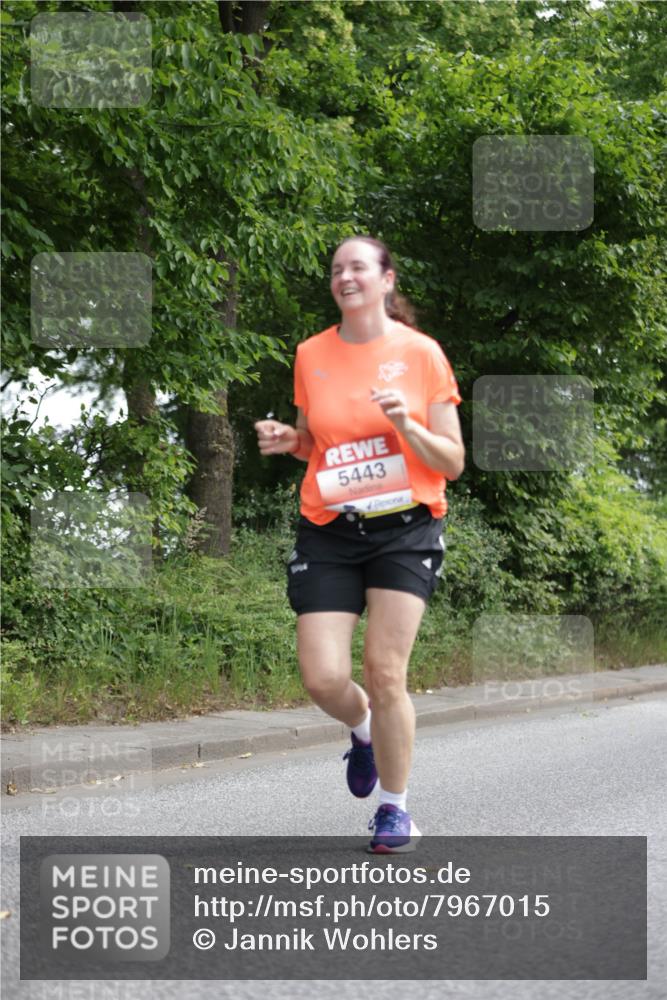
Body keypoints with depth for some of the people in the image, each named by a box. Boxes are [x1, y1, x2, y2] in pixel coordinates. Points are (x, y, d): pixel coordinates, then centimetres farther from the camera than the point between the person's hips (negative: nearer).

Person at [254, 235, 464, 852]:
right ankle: (364, 730, 28)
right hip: (328, 530, 2)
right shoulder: (311, 355, 6)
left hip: (404, 528, -2)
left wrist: (406, 425, -18)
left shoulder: (421, 353, -2)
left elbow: (452, 462, 0)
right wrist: (286, 441, -2)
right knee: (323, 679, -9)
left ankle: (395, 807, 10)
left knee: (384, 672, -11)